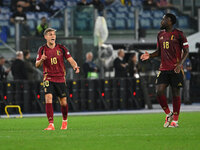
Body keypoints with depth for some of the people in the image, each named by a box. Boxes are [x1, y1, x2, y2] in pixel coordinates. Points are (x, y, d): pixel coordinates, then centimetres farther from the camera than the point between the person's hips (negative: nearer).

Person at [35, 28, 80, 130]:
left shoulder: (61, 48, 1)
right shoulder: (42, 49, 0)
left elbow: (70, 60, -2)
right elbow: (37, 65, -1)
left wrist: (75, 66, -23)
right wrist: (41, 60, -23)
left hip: (60, 78, 1)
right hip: (48, 78, -1)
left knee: (63, 102, 6)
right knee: (48, 98, -20)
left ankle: (65, 120, 34)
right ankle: (51, 124, -19)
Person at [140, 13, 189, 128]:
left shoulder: (178, 34, -5)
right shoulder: (160, 35, 13)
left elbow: (186, 51, -3)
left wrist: (180, 63, -17)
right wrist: (150, 56, 4)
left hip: (176, 70, -5)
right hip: (164, 69, 5)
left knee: (176, 93, -1)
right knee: (159, 91, -9)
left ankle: (175, 120, 7)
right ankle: (168, 114, 11)